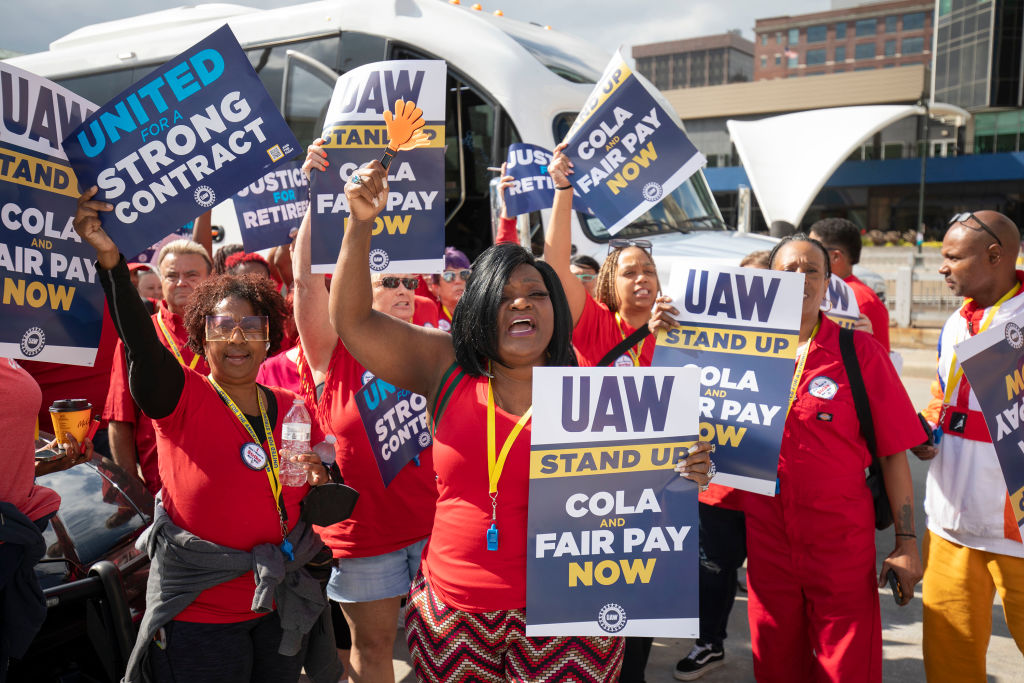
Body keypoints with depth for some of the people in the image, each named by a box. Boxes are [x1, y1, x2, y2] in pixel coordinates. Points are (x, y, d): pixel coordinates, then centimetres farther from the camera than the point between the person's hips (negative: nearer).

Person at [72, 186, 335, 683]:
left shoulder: (291, 407, 2)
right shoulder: (183, 398, -11)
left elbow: (324, 509, 11)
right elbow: (140, 343, -31)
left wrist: (318, 480, -12)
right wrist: (110, 258, -43)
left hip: (278, 606, 4)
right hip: (199, 612, -4)